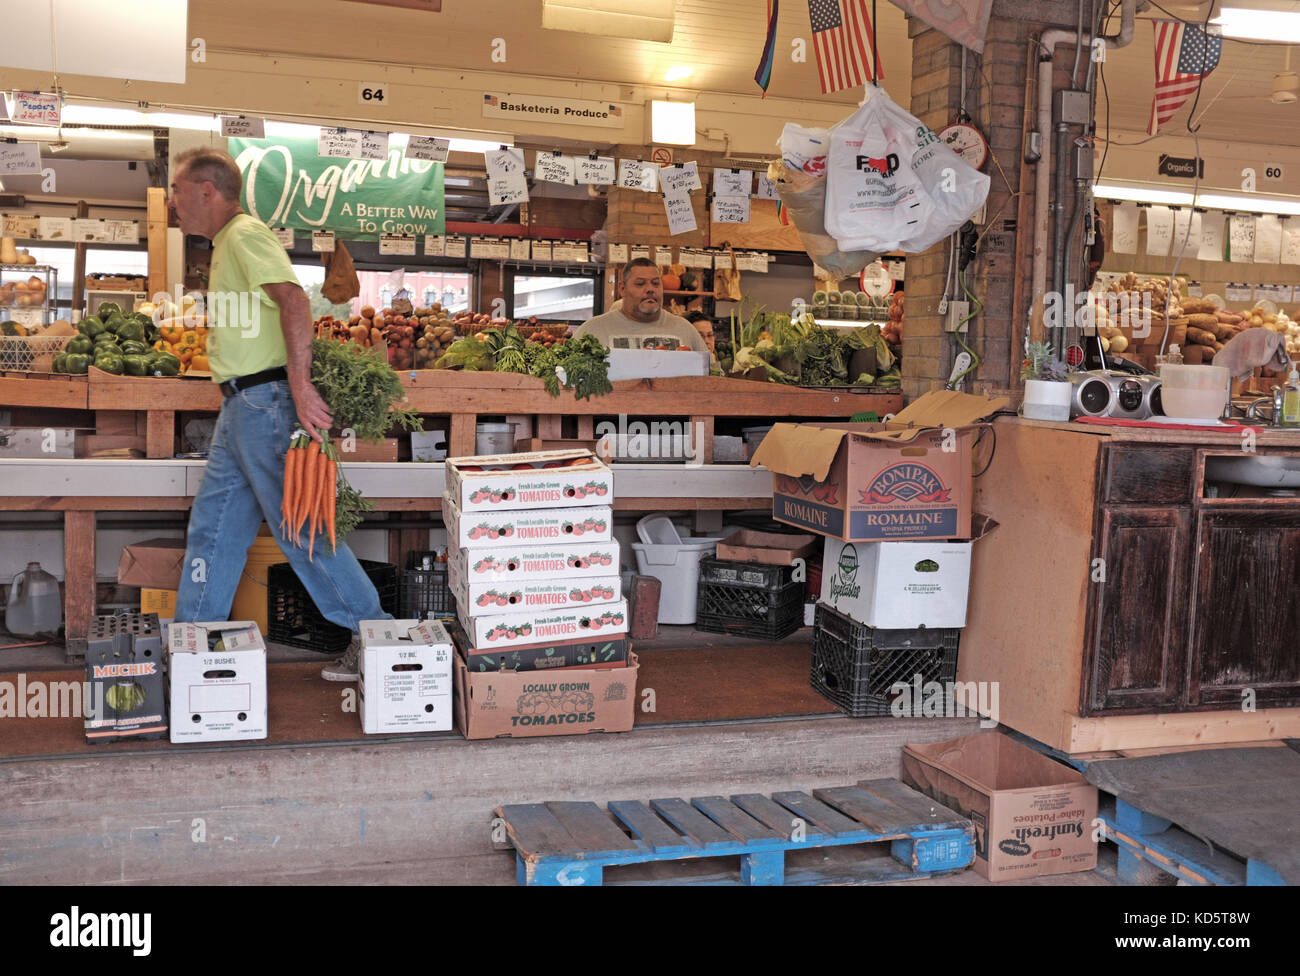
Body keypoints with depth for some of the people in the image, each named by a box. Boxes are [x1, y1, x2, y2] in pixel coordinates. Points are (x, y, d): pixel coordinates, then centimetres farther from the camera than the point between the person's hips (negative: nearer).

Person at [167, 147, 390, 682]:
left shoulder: (245, 233, -10)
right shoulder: (226, 243, 21)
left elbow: (294, 300, -24)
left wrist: (299, 384, -30)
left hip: (265, 400, -10)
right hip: (240, 406, 10)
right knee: (212, 527, 12)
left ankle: (373, 631, 4)